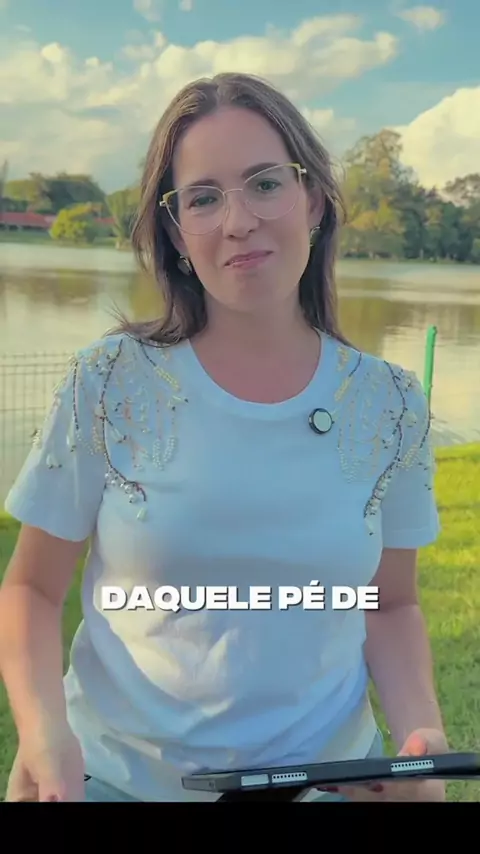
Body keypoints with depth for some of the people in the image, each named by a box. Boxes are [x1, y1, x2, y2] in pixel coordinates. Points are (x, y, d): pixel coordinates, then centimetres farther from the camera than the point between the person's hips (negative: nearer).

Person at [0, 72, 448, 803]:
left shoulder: (390, 405, -8)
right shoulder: (109, 383, -13)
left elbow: (391, 605, 4)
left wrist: (420, 731, -14)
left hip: (326, 776, 2)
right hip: (117, 775, -1)